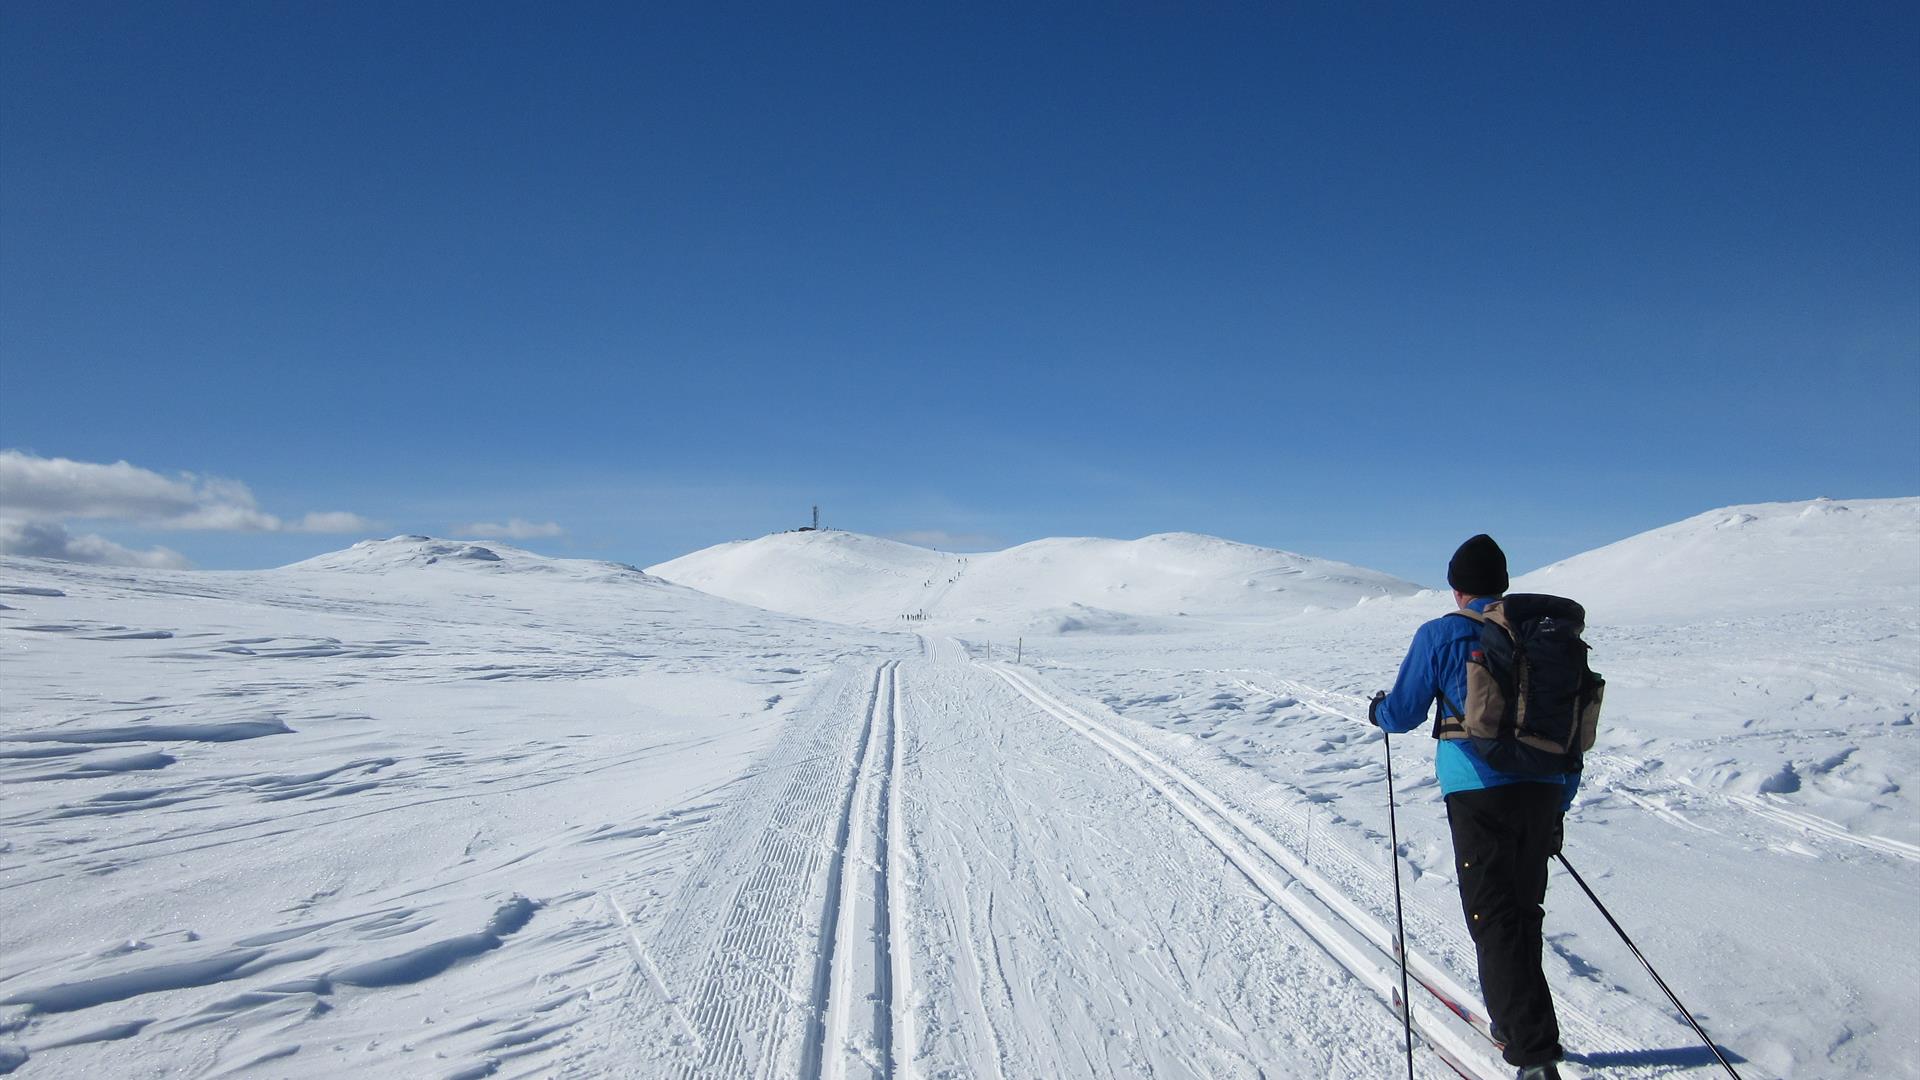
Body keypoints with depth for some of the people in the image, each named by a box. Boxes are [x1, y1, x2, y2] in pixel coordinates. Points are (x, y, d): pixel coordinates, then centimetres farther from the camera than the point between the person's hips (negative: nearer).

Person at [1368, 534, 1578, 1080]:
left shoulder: (1441, 635, -3)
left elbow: (1402, 714, -1)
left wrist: (1377, 711, 23)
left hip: (1479, 792, -5)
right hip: (1543, 790, 6)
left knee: (1496, 920, -1)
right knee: (1524, 910, 19)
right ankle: (1514, 1022, 33)